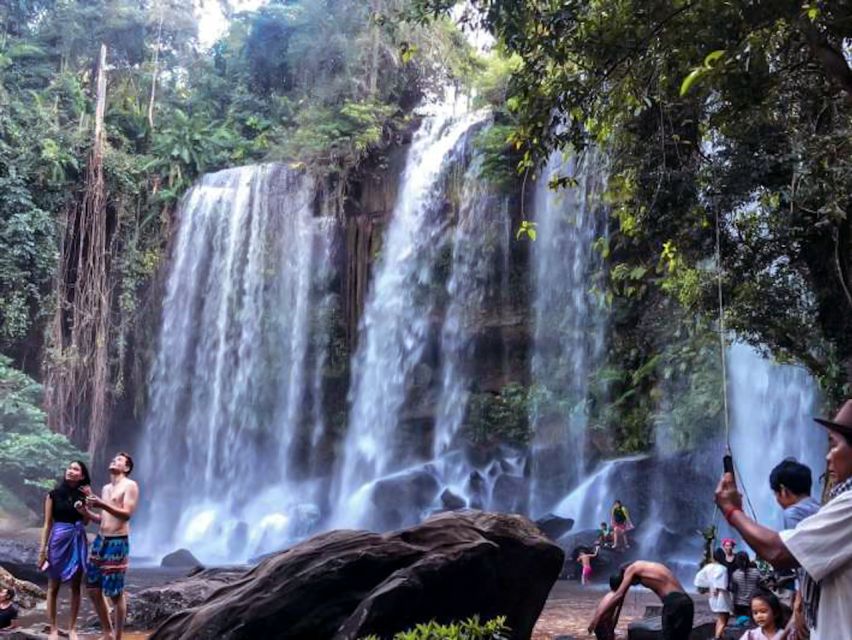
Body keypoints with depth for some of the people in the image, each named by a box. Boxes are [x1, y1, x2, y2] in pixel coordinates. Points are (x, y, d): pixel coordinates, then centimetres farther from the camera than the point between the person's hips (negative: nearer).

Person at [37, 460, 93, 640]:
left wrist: (88, 500, -6)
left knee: (76, 586, 5)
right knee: (53, 586, 2)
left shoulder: (83, 494, 6)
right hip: (59, 539, -2)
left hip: (78, 541, 2)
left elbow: (86, 521, 3)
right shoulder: (54, 494, 0)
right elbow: (48, 523, 0)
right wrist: (43, 549, -4)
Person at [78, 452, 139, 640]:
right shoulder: (106, 488, 18)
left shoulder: (130, 486, -6)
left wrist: (102, 505, -27)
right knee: (93, 589, 8)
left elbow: (127, 514, -17)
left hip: (118, 542, -8)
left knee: (116, 592, -4)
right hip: (100, 540, 8)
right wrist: (86, 511, 3)